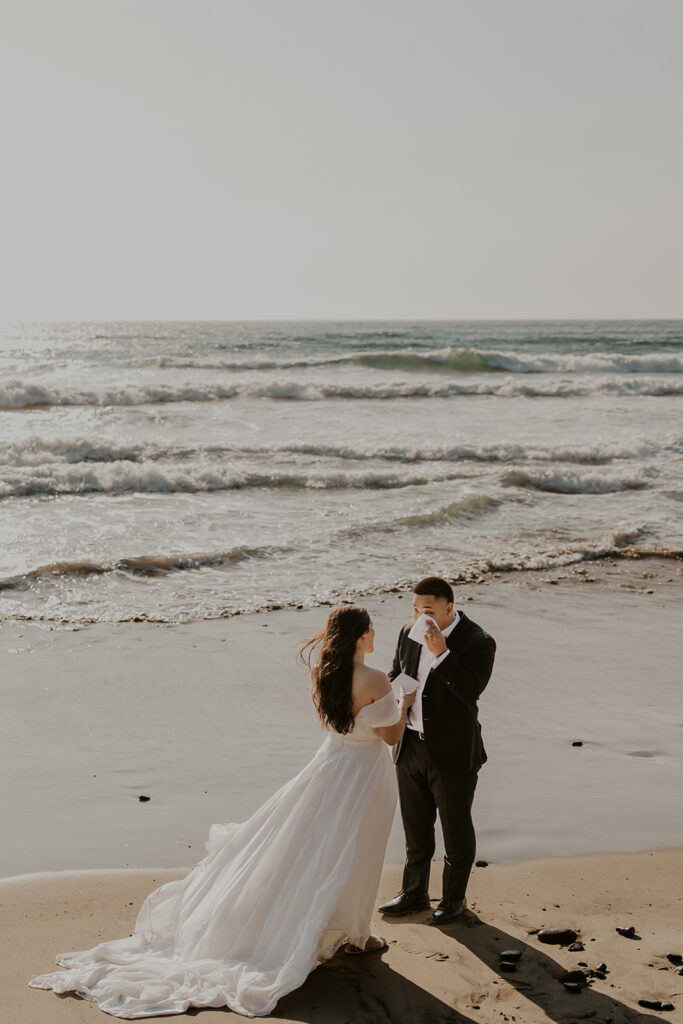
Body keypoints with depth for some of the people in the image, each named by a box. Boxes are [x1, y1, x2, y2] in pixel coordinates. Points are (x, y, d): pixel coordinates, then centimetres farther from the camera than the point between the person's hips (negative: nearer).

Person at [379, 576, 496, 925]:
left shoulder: (478, 643, -15)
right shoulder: (409, 634, 3)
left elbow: (471, 691, -28)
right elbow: (395, 677, 18)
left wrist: (441, 653, -32)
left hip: (453, 752, -5)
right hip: (411, 747, 6)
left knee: (456, 828, 10)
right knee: (415, 827, 18)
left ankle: (454, 897, 28)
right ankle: (413, 893, 34)